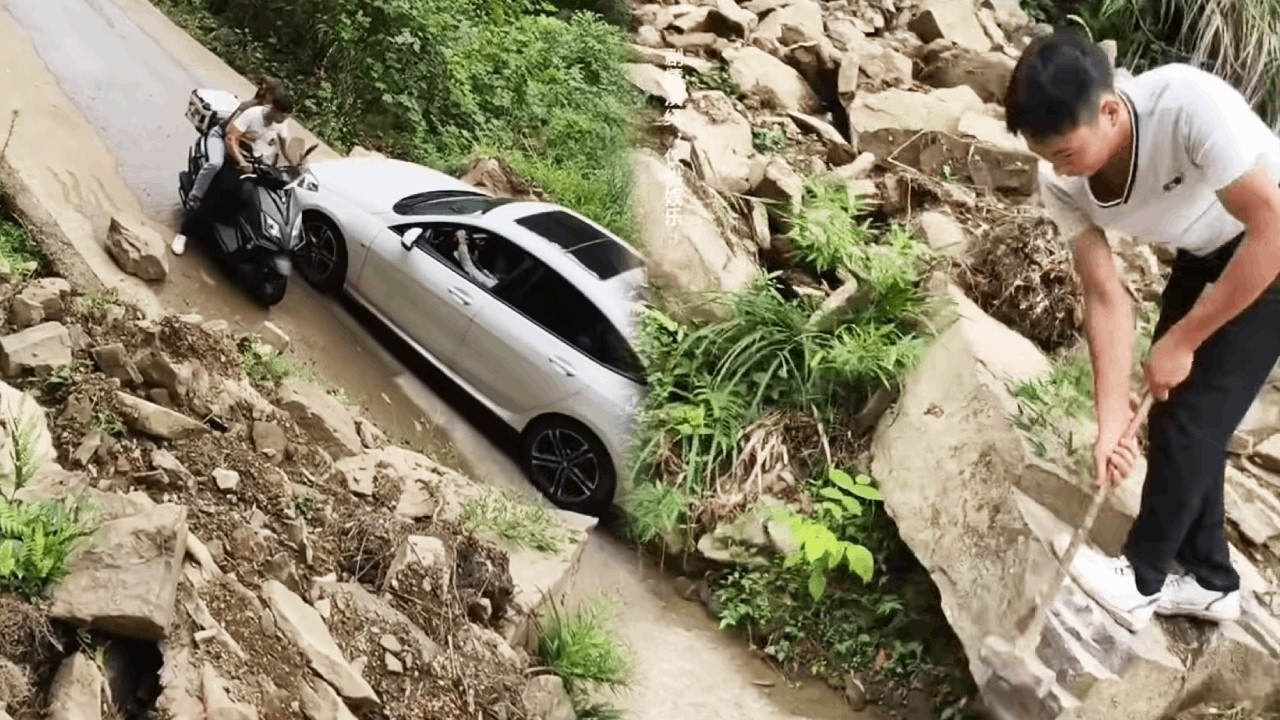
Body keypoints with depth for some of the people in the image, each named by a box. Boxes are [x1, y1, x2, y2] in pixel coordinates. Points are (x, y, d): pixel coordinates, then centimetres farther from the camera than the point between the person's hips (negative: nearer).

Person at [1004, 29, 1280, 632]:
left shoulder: (1191, 104, -39)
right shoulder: (1060, 185, -20)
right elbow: (1107, 299, -15)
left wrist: (1182, 341, -25)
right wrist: (1111, 421, -20)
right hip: (1205, 257, 6)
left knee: (1190, 418, -7)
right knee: (1175, 415, 8)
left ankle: (1139, 581, 10)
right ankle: (1209, 580, 25)